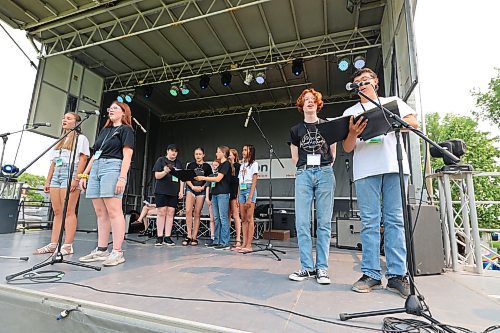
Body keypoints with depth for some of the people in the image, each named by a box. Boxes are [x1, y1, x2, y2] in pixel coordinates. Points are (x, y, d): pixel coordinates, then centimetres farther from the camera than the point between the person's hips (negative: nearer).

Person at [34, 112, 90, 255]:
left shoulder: (81, 138, 4)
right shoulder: (60, 140, 26)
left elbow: (83, 159, -8)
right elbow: (53, 162, 24)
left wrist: (76, 179, -17)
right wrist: (48, 181, 16)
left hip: (70, 173, -8)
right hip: (56, 175, 8)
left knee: (68, 211, -10)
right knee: (57, 211, 6)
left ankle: (67, 245, -9)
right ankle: (53, 244, 9)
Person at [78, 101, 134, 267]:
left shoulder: (126, 130, 4)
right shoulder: (104, 130, 26)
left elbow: (127, 156, -7)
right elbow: (95, 155, 26)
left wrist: (122, 178, -18)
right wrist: (84, 174, 19)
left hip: (112, 168, -7)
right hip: (95, 169, 8)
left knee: (113, 211, -12)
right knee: (100, 213, 6)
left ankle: (117, 252, -10)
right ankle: (101, 250, 11)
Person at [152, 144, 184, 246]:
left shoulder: (179, 163, 16)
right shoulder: (161, 160, 5)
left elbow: (182, 178, 14)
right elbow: (157, 176, -1)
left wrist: (181, 191, 5)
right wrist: (165, 171, -20)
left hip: (174, 192, 3)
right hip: (162, 191, -3)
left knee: (170, 213, 2)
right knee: (161, 213, -3)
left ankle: (167, 237, 7)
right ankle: (159, 237, 4)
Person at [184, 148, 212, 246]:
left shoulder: (207, 166, 6)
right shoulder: (190, 165, 9)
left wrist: (202, 187, -11)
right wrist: (193, 187, -10)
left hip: (201, 190, 0)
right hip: (191, 189, 1)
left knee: (197, 213, 1)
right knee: (188, 211, -15)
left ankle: (194, 237, 8)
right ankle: (189, 235, -6)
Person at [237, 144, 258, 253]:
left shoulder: (254, 164, 2)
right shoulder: (242, 165, 20)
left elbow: (254, 182, -7)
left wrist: (250, 197, -16)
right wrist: (237, 197, 9)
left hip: (250, 190, -6)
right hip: (241, 191, 7)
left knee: (249, 218, -7)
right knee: (243, 219, 5)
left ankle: (249, 245, -5)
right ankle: (244, 244, 8)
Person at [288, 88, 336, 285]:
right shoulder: (296, 130, 16)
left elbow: (333, 154, 17)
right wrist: (307, 168, 9)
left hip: (325, 173, -1)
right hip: (303, 175, 1)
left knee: (324, 222, -2)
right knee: (302, 223, -5)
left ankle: (322, 268, 6)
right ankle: (307, 267, 4)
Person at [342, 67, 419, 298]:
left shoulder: (393, 102, 24)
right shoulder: (351, 112, 20)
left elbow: (413, 123, 10)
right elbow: (347, 148, 10)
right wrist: (353, 133, -11)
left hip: (395, 166, 1)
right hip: (366, 169, 0)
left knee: (395, 220, -2)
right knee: (369, 222, -3)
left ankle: (397, 274, 4)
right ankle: (371, 274, 2)